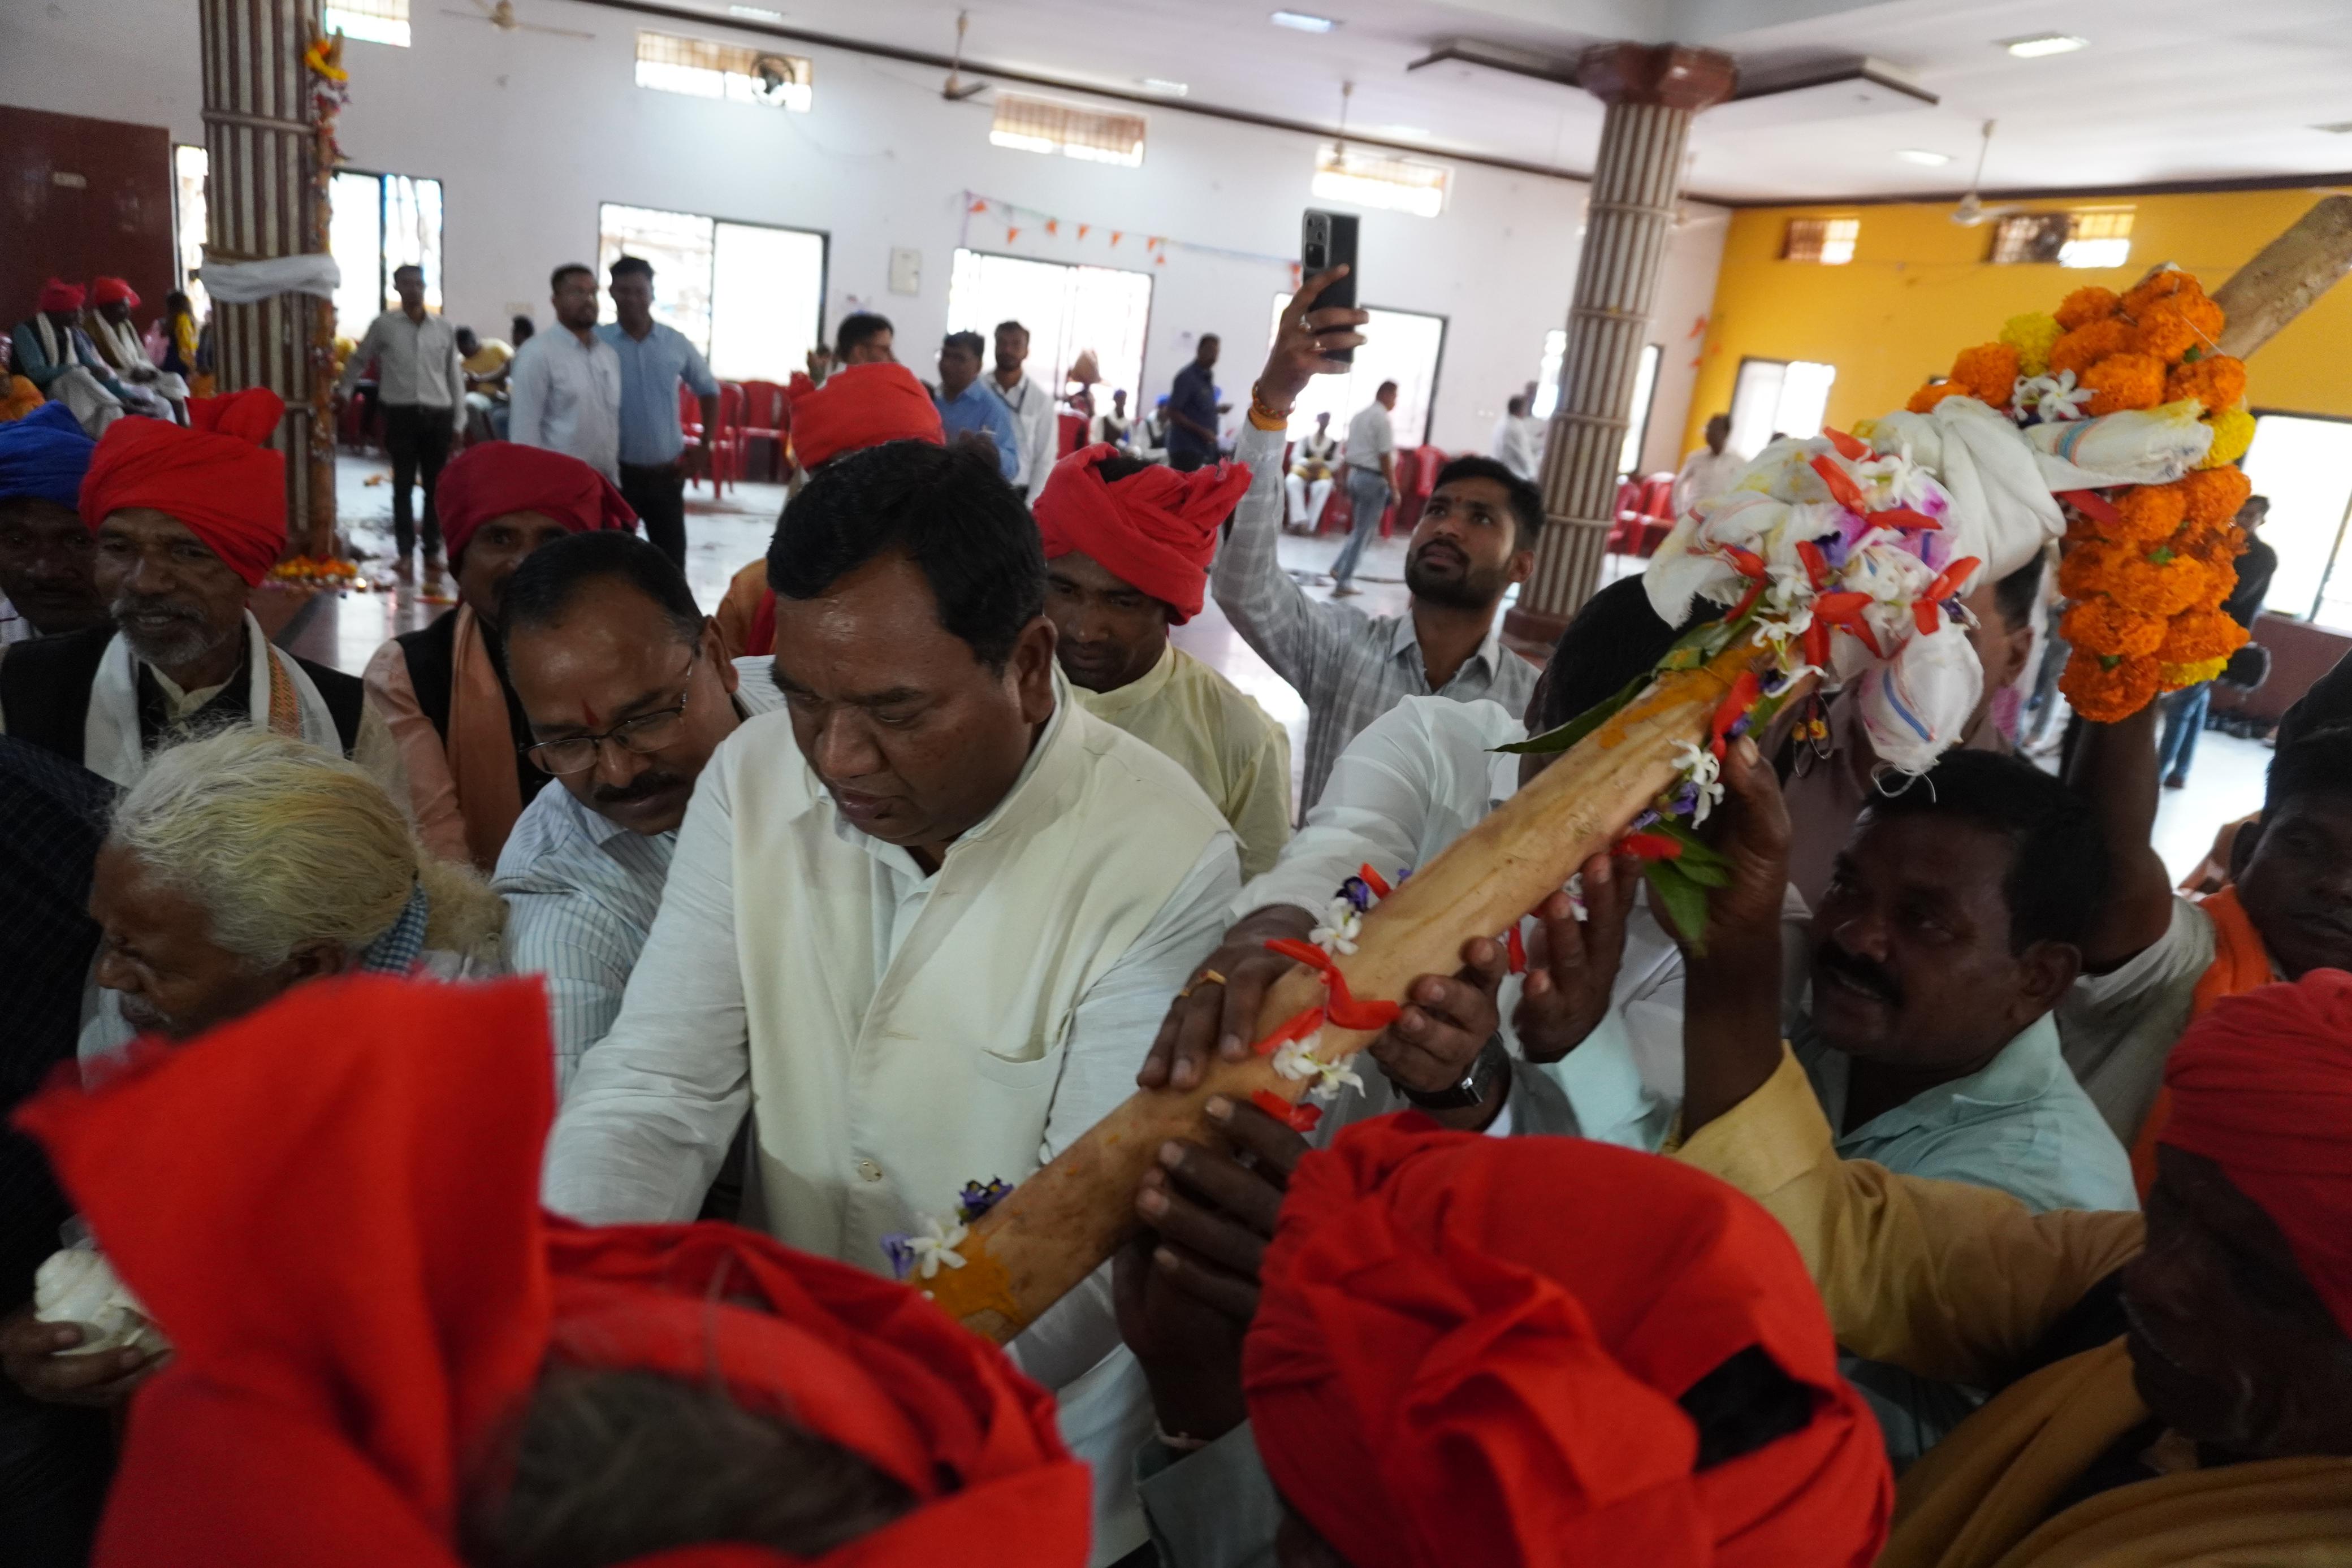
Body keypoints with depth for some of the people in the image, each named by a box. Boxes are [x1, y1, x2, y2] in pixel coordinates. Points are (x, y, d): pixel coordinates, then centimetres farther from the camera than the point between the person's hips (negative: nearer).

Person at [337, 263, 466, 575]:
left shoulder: (444, 327, 6)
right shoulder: (383, 325, 2)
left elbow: (454, 375, 9)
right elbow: (359, 361, 17)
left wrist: (459, 420, 6)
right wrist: (342, 391, 17)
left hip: (438, 414, 1)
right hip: (401, 414, -1)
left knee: (436, 486, 5)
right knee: (403, 485, 3)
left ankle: (433, 550, 13)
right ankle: (405, 551, 10)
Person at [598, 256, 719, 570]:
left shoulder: (676, 343, 2)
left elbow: (709, 391, 15)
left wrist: (705, 446, 8)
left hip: (667, 473, 2)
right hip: (617, 472, -2)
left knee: (672, 560, 8)